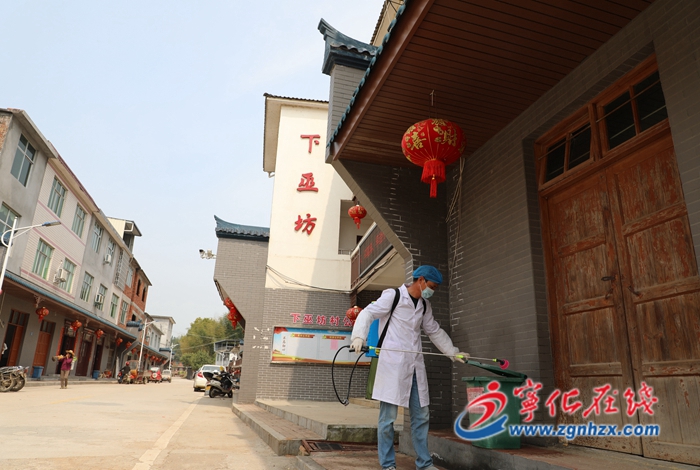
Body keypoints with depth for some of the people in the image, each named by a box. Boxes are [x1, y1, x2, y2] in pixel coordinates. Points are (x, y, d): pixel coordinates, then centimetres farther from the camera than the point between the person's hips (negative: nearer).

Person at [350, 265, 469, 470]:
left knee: (421, 416, 10)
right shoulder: (393, 295, -4)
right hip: (392, 364, -7)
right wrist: (359, 337, -26)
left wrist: (453, 352, 26)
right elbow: (367, 314, -11)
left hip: (415, 365, 7)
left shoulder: (424, 305, 16)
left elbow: (435, 331, 27)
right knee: (388, 416, -2)